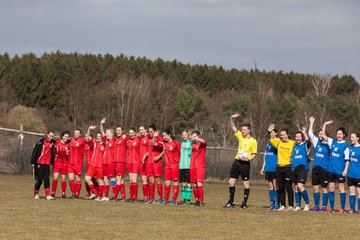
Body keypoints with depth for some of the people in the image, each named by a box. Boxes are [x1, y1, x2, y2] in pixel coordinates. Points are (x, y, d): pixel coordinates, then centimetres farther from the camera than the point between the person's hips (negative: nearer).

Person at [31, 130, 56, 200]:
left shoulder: (52, 143, 6)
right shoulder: (40, 142, -7)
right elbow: (34, 151, -6)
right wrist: (33, 162, -8)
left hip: (47, 164, 3)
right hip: (39, 163, -3)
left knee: (47, 180, -2)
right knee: (39, 180, 2)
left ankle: (48, 195, -6)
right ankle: (36, 194, 16)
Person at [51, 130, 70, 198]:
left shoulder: (68, 144, 2)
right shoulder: (57, 142, -3)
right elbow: (54, 151, 8)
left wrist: (68, 153, -7)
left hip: (65, 162, 1)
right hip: (57, 161, -1)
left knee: (63, 178, 6)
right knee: (55, 177, -9)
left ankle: (63, 193, 15)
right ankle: (53, 192, -4)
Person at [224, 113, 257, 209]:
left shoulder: (253, 141, -3)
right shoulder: (240, 136, 10)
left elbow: (254, 154, -1)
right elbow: (233, 127, 11)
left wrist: (249, 158, -20)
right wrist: (232, 119, -6)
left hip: (245, 164, -5)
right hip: (237, 161, 5)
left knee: (246, 183, 1)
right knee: (231, 182, 3)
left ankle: (245, 203, 8)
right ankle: (231, 202, 11)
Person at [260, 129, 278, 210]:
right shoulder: (268, 143, 17)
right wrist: (263, 167, 20)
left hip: (274, 168, -6)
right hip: (268, 168, 6)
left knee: (275, 185, -6)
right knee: (270, 186, 6)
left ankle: (277, 204, -3)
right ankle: (272, 203, 9)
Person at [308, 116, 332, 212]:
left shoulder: (328, 143, -4)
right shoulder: (317, 142, 12)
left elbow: (324, 136, -20)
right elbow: (310, 133, 10)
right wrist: (311, 122, 10)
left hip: (324, 168, -5)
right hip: (315, 167, 5)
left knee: (324, 188, 1)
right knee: (315, 187, 5)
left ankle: (324, 206, 6)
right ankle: (316, 205, 11)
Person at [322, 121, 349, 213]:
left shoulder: (345, 145, -4)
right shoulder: (333, 142, 10)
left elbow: (347, 159, -6)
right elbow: (323, 135, 16)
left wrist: (345, 170, -13)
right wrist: (325, 124, 9)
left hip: (340, 170, -5)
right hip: (332, 169, 5)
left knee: (341, 188, 0)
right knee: (331, 188, 7)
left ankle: (342, 208, 5)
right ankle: (331, 207, 13)